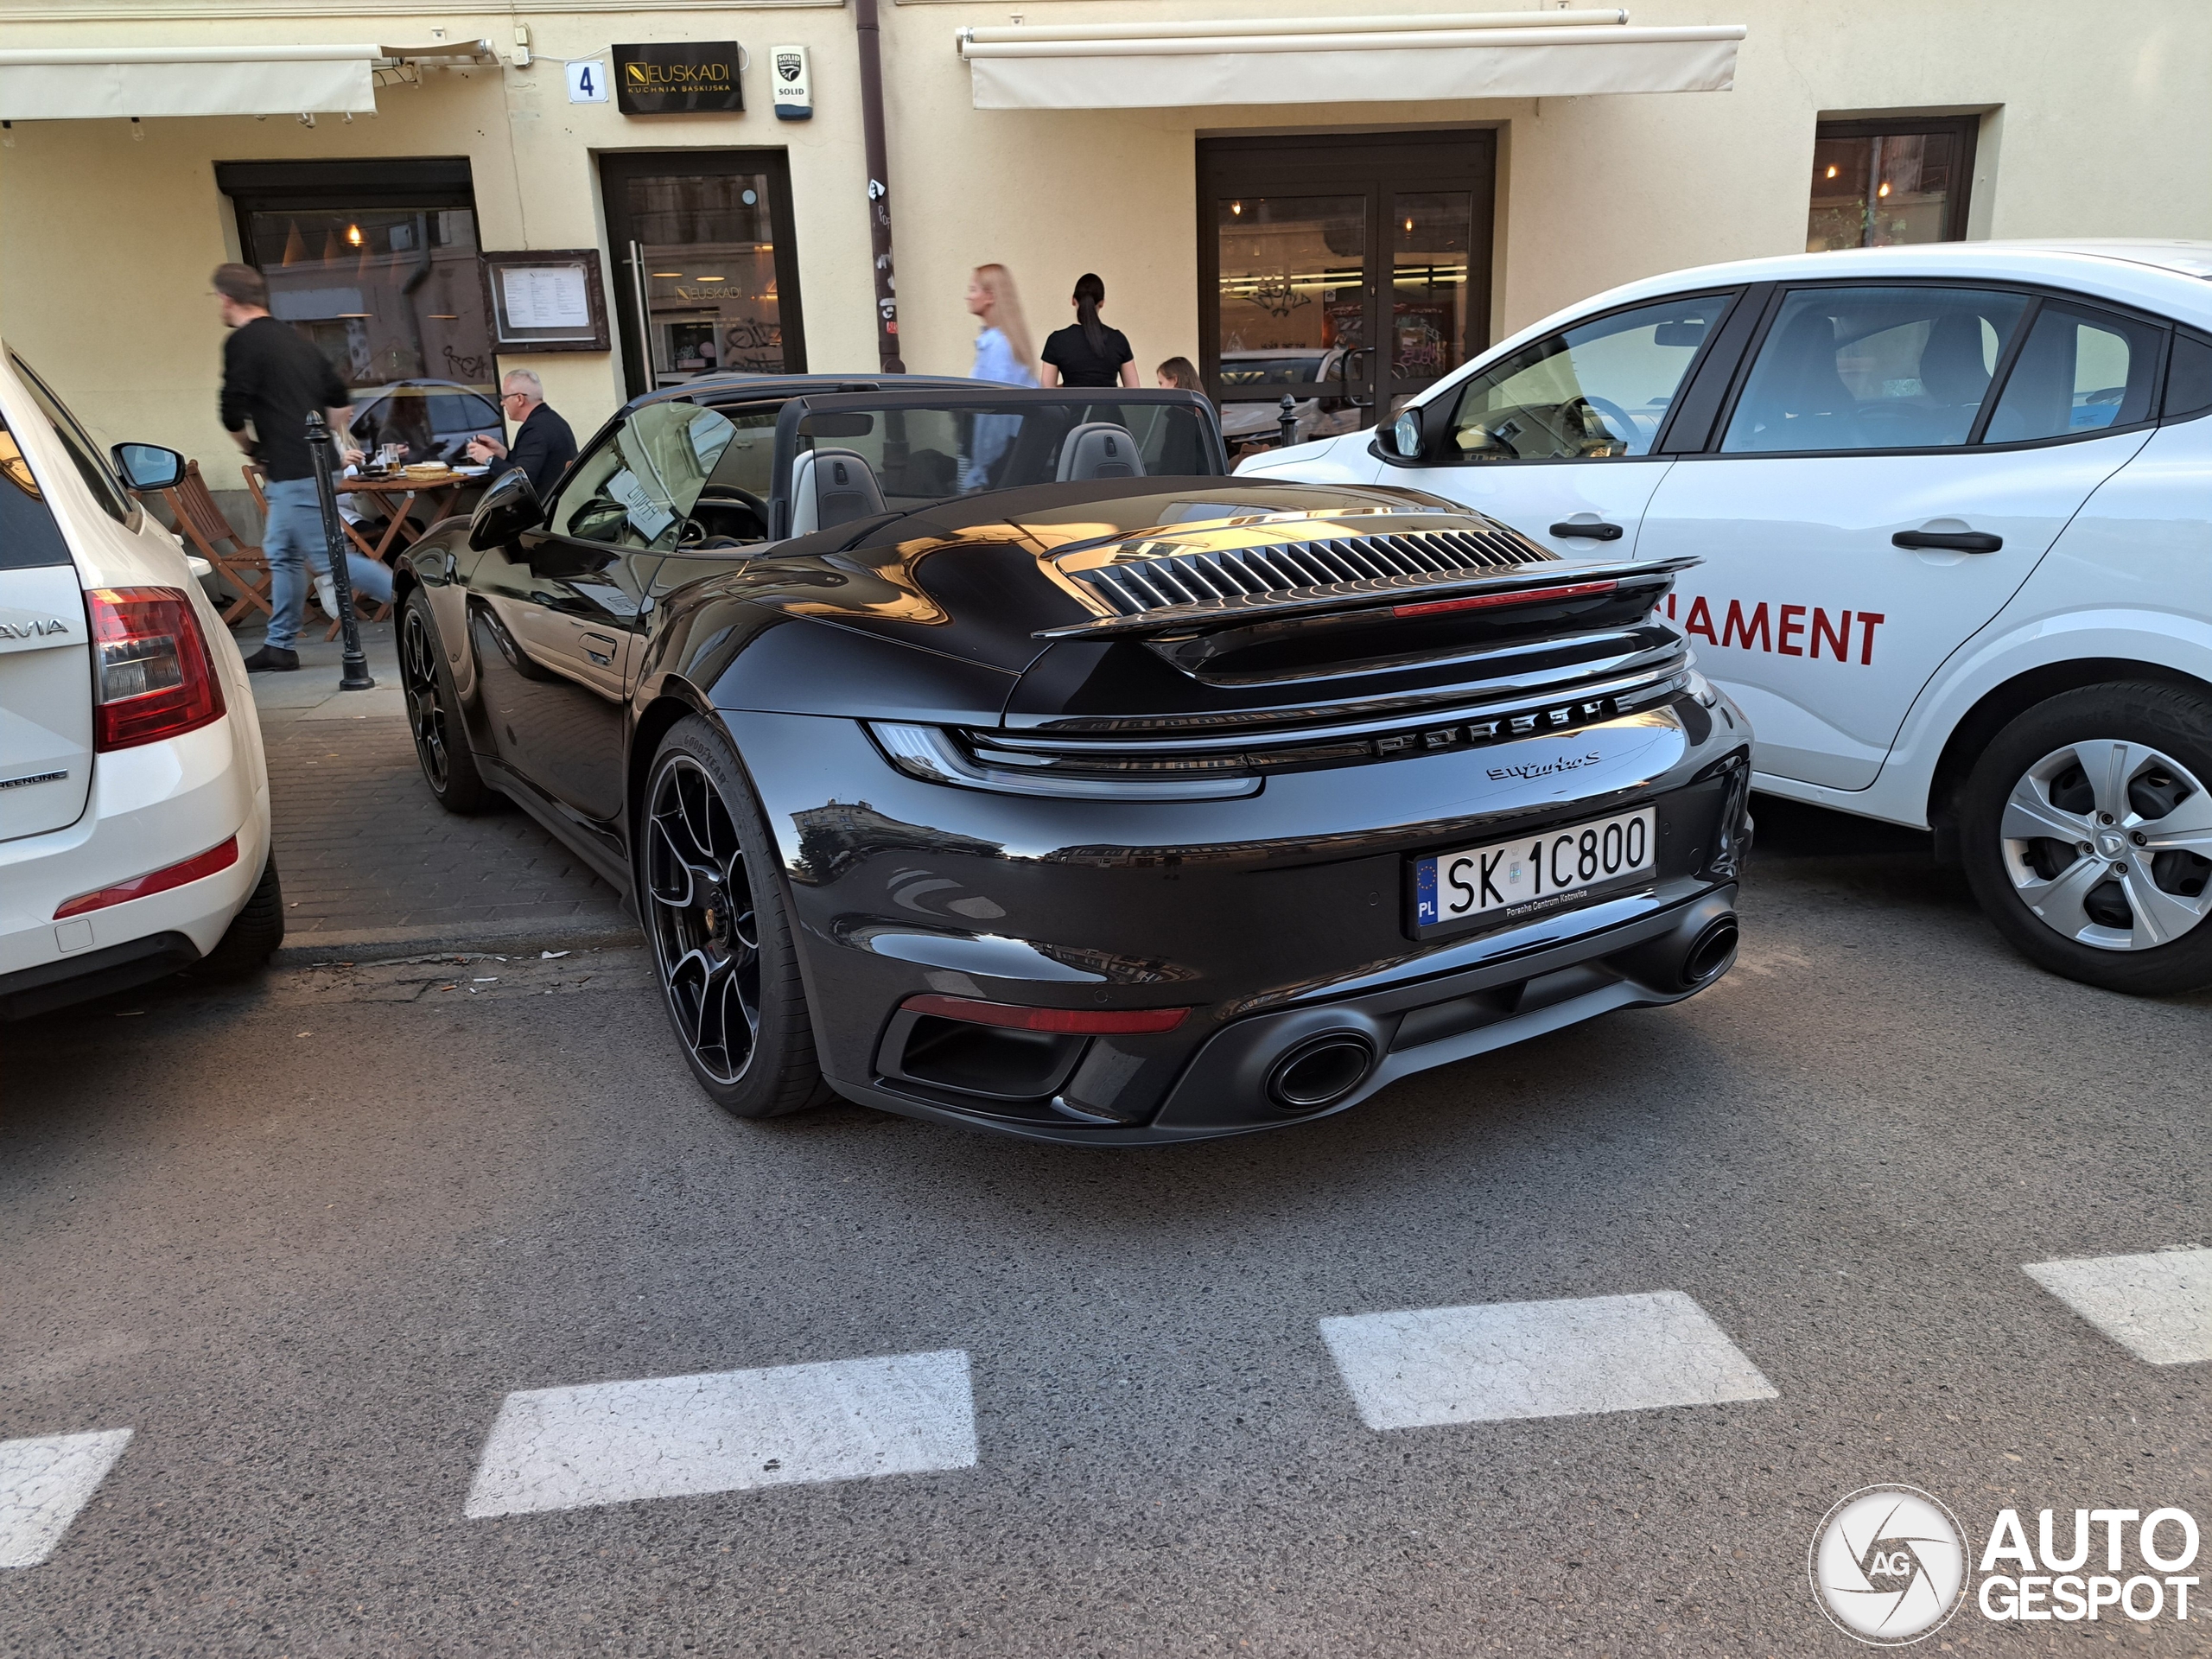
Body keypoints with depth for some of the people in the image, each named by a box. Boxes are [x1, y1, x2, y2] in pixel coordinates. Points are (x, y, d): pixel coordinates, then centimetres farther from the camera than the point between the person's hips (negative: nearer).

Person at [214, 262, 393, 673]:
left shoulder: (242, 342, -9)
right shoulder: (292, 338, 17)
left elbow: (234, 414, -13)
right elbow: (341, 400, 19)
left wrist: (252, 448, 6)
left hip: (294, 470, -9)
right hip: (315, 463, 9)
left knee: (328, 558, -8)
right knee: (281, 552, 15)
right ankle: (280, 645, 20)